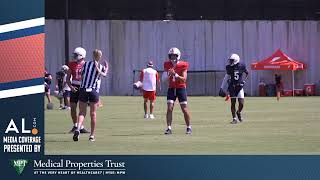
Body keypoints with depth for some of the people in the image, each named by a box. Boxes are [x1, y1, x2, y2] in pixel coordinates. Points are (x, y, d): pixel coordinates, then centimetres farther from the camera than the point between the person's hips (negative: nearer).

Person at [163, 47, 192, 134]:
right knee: (169, 108, -8)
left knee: (184, 109, -1)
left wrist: (175, 74, -29)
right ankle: (169, 128, -7)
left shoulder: (183, 65, -9)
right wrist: (169, 74, -23)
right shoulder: (167, 65, 0)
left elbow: (184, 79, -16)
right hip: (171, 88, 2)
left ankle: (189, 127, 14)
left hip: (181, 88, -2)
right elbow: (166, 79, -2)